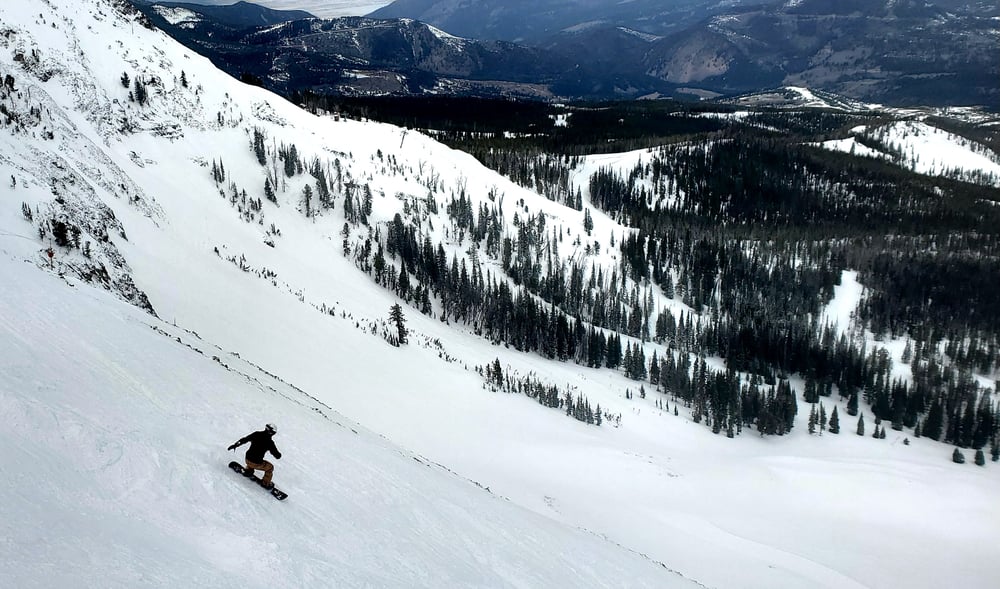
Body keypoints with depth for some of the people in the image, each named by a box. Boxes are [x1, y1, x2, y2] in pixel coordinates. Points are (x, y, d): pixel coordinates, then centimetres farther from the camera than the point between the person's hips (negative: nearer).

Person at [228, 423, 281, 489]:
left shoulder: (256, 434, -4)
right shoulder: (269, 442, -15)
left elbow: (244, 440, 7)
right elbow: (278, 456, -8)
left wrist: (235, 445, 20)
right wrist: (279, 454, 15)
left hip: (247, 459, 5)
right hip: (256, 463, -5)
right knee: (270, 467, 21)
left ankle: (249, 470, 41)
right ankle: (266, 483, 24)